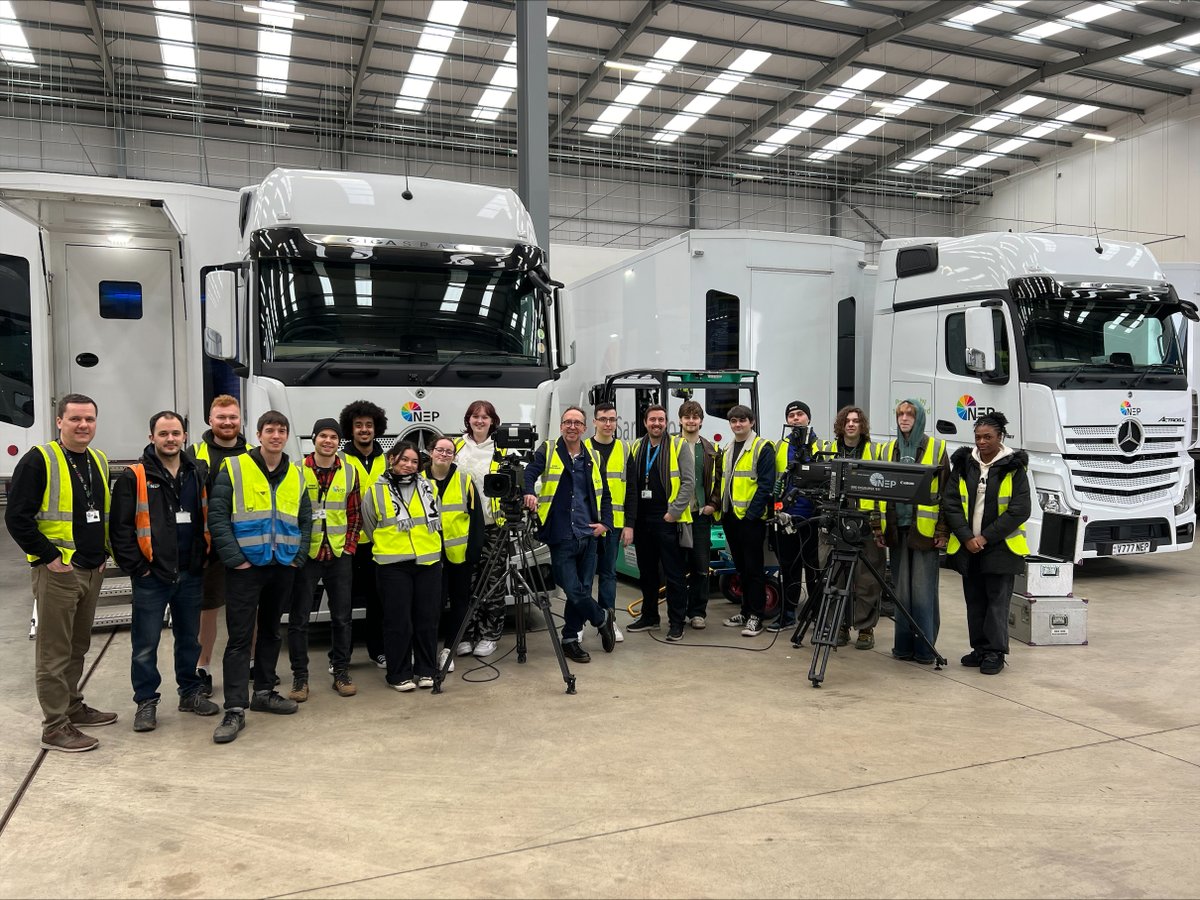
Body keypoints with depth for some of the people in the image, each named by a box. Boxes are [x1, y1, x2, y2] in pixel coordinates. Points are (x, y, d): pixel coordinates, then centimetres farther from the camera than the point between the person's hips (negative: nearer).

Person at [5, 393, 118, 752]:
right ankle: (55, 727, 7)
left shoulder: (99, 462, 11)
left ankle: (73, 706, 31)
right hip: (57, 572, -7)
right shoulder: (39, 460, -11)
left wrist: (103, 553, 12)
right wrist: (50, 557, -15)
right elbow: (16, 517, -15)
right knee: (54, 651, 0)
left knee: (78, 646, 18)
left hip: (92, 571, 7)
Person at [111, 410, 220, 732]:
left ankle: (190, 693, 28)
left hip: (190, 574, 4)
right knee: (146, 643, 3)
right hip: (151, 575, -4)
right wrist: (137, 567, -11)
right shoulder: (134, 478, -6)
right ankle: (146, 702, 16)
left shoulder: (199, 474, 8)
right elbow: (120, 527, -8)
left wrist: (204, 557, 5)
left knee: (189, 637, 15)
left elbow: (210, 519, 13)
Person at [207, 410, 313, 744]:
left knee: (271, 631, 16)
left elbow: (305, 520, 13)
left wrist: (298, 557, 3)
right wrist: (234, 558, -15)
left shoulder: (296, 475, 9)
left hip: (283, 567, 5)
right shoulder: (234, 469, -6)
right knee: (240, 637, -4)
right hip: (245, 567, -5)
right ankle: (235, 710, -1)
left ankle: (264, 692, 29)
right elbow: (217, 517, -10)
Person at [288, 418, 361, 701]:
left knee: (342, 616, 8)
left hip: (339, 555, 3)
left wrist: (349, 547, 1)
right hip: (305, 554, -2)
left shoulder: (350, 472, 5)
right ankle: (300, 676, 14)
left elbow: (354, 514, 10)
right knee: (299, 617, 2)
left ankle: (341, 672, 20)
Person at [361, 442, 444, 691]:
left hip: (429, 562, 3)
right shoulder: (376, 492, 1)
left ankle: (426, 671, 18)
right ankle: (399, 674, 10)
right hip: (393, 566, -3)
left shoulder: (429, 487, 9)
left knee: (428, 619, 6)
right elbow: (370, 528, 11)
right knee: (398, 621, -1)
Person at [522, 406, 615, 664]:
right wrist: (530, 493, -35)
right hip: (560, 536, -4)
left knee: (581, 590, 7)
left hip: (588, 535, 4)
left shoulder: (593, 458, 12)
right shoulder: (547, 451, 2)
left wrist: (605, 522, 7)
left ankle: (570, 640, 22)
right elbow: (529, 473, -14)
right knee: (574, 591, -6)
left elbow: (604, 494, 19)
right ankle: (602, 618, 21)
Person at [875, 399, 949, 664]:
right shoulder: (888, 449, 13)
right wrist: (879, 528, 6)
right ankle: (903, 645, 17)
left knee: (923, 591, -2)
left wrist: (943, 531, -9)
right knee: (901, 590, 9)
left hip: (924, 529, -4)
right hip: (896, 528, 4)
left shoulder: (936, 448, 0)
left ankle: (925, 647, 7)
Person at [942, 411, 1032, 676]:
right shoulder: (963, 464, 4)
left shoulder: (1013, 468, -5)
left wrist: (986, 537, -13)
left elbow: (1019, 510, -9)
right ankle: (980, 648, 22)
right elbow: (950, 503, 1)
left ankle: (995, 653, 9)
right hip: (967, 546, 4)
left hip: (1000, 547, -3)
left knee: (997, 599, -1)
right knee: (974, 599, 10)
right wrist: (966, 537, -10)